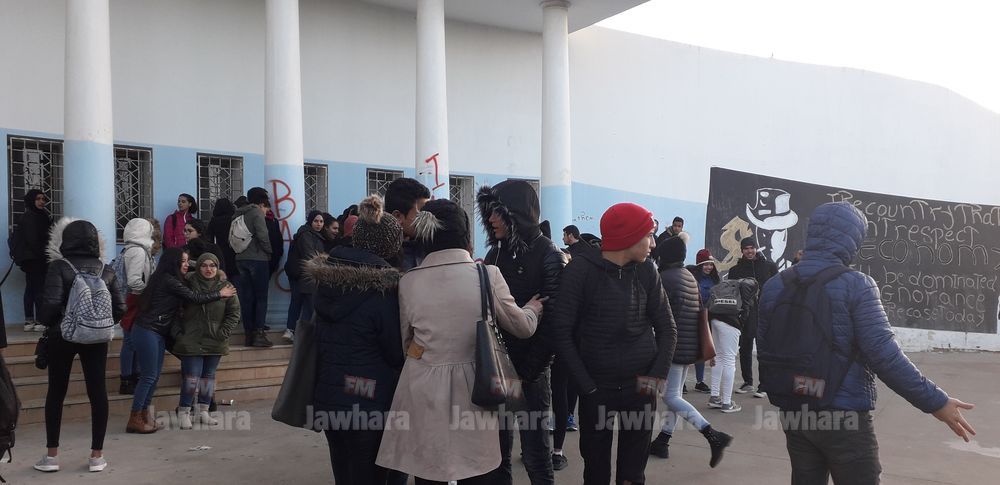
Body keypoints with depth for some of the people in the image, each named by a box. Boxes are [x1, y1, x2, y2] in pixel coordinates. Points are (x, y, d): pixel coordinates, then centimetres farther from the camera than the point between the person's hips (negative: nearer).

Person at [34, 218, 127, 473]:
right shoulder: (106, 270, 2)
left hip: (63, 336, -2)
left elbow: (51, 304, -16)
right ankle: (97, 455, 8)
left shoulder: (59, 267, -8)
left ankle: (52, 455, 13)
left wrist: (46, 323, 3)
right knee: (98, 392, 5)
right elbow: (119, 308, -1)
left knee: (56, 392, 9)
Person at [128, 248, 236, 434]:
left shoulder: (168, 279, 14)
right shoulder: (168, 281, -14)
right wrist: (220, 294, -5)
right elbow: (194, 298, -15)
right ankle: (134, 420, 0)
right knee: (149, 376, -6)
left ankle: (144, 416, 16)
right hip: (147, 332, -9)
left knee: (155, 376, 10)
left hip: (158, 334, 9)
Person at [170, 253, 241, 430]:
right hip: (191, 341, -3)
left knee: (209, 376, 11)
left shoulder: (225, 286, 1)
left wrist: (223, 332, -5)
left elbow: (234, 312, 3)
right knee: (191, 377, -5)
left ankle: (203, 411, 23)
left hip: (215, 342, 3)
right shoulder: (188, 284, -4)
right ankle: (184, 412, 8)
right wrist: (177, 332, -4)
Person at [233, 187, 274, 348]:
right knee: (261, 297, -2)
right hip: (257, 258, -6)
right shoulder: (257, 212, -7)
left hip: (241, 259, 6)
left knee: (246, 298, 7)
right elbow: (262, 235, -15)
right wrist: (269, 251, -2)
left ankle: (249, 334, 9)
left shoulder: (238, 214, 14)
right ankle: (258, 333, -8)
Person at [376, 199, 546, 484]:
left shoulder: (408, 282, -3)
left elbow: (406, 342, 10)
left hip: (424, 392, 1)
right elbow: (523, 328, 6)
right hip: (472, 389, -1)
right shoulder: (487, 275, -7)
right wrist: (533, 308, 28)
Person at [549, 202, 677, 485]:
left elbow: (667, 328, 8)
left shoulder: (646, 271, 2)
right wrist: (587, 386, -12)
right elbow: (562, 333, -10)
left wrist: (657, 376, -4)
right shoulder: (581, 270, -10)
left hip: (640, 387, 3)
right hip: (597, 387, -2)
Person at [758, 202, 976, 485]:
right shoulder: (856, 285, -14)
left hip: (794, 413, 5)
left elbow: (765, 352, 7)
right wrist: (935, 401, -10)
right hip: (843, 415, -5)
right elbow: (883, 355, -19)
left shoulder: (774, 287, 1)